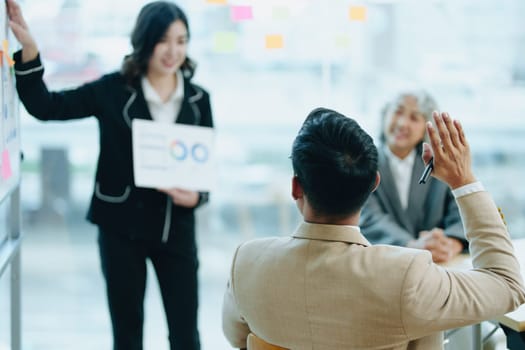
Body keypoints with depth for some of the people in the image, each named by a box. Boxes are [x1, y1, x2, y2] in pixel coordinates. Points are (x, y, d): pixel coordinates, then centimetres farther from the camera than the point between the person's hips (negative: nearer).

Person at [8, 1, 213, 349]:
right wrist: (29, 48, -20)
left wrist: (197, 196, -14)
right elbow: (46, 106, -8)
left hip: (176, 228, 1)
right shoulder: (113, 91, -5)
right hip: (121, 226, -1)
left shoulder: (198, 99, 2)